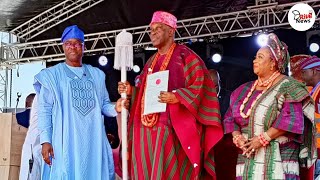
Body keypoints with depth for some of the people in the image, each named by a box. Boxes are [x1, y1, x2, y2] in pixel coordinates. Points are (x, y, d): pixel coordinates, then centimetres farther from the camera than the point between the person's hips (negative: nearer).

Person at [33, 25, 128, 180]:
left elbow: (104, 104, 17)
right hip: (65, 141, -3)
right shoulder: (52, 75, 5)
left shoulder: (96, 75, 17)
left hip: (93, 141, 4)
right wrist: (45, 140, -10)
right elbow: (44, 110, 0)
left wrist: (115, 108, -6)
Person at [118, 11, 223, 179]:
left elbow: (199, 86, -10)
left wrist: (176, 97, -23)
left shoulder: (184, 56, -2)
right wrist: (131, 90, 6)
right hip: (147, 127, 7)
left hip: (172, 128, -7)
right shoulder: (152, 61, 21)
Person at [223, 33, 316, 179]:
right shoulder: (245, 90, 18)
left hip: (278, 158, -5)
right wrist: (237, 137, -6)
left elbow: (291, 118, -13)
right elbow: (231, 118, 14)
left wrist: (263, 138, -16)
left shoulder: (287, 87, -1)